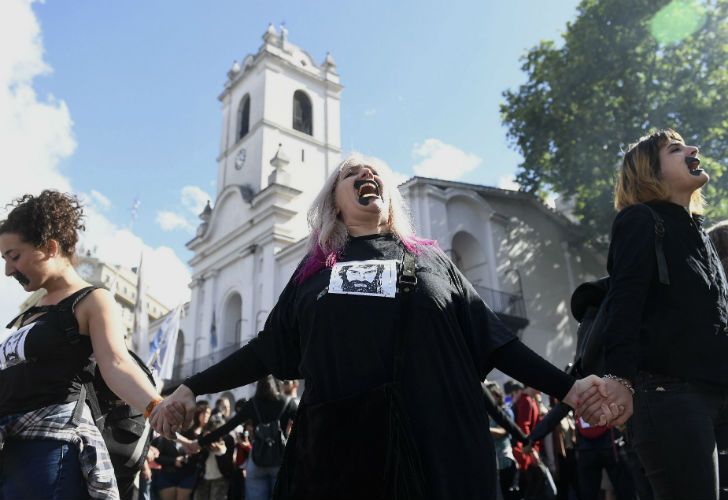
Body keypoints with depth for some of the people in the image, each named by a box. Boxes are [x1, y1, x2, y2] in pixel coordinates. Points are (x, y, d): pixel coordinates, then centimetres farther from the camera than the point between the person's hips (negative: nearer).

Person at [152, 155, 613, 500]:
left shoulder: (430, 258, 13)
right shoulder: (314, 269, 14)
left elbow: (492, 338, 10)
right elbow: (270, 349, 15)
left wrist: (566, 387, 1)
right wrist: (193, 387, 11)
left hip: (437, 444, 0)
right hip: (339, 448, 1)